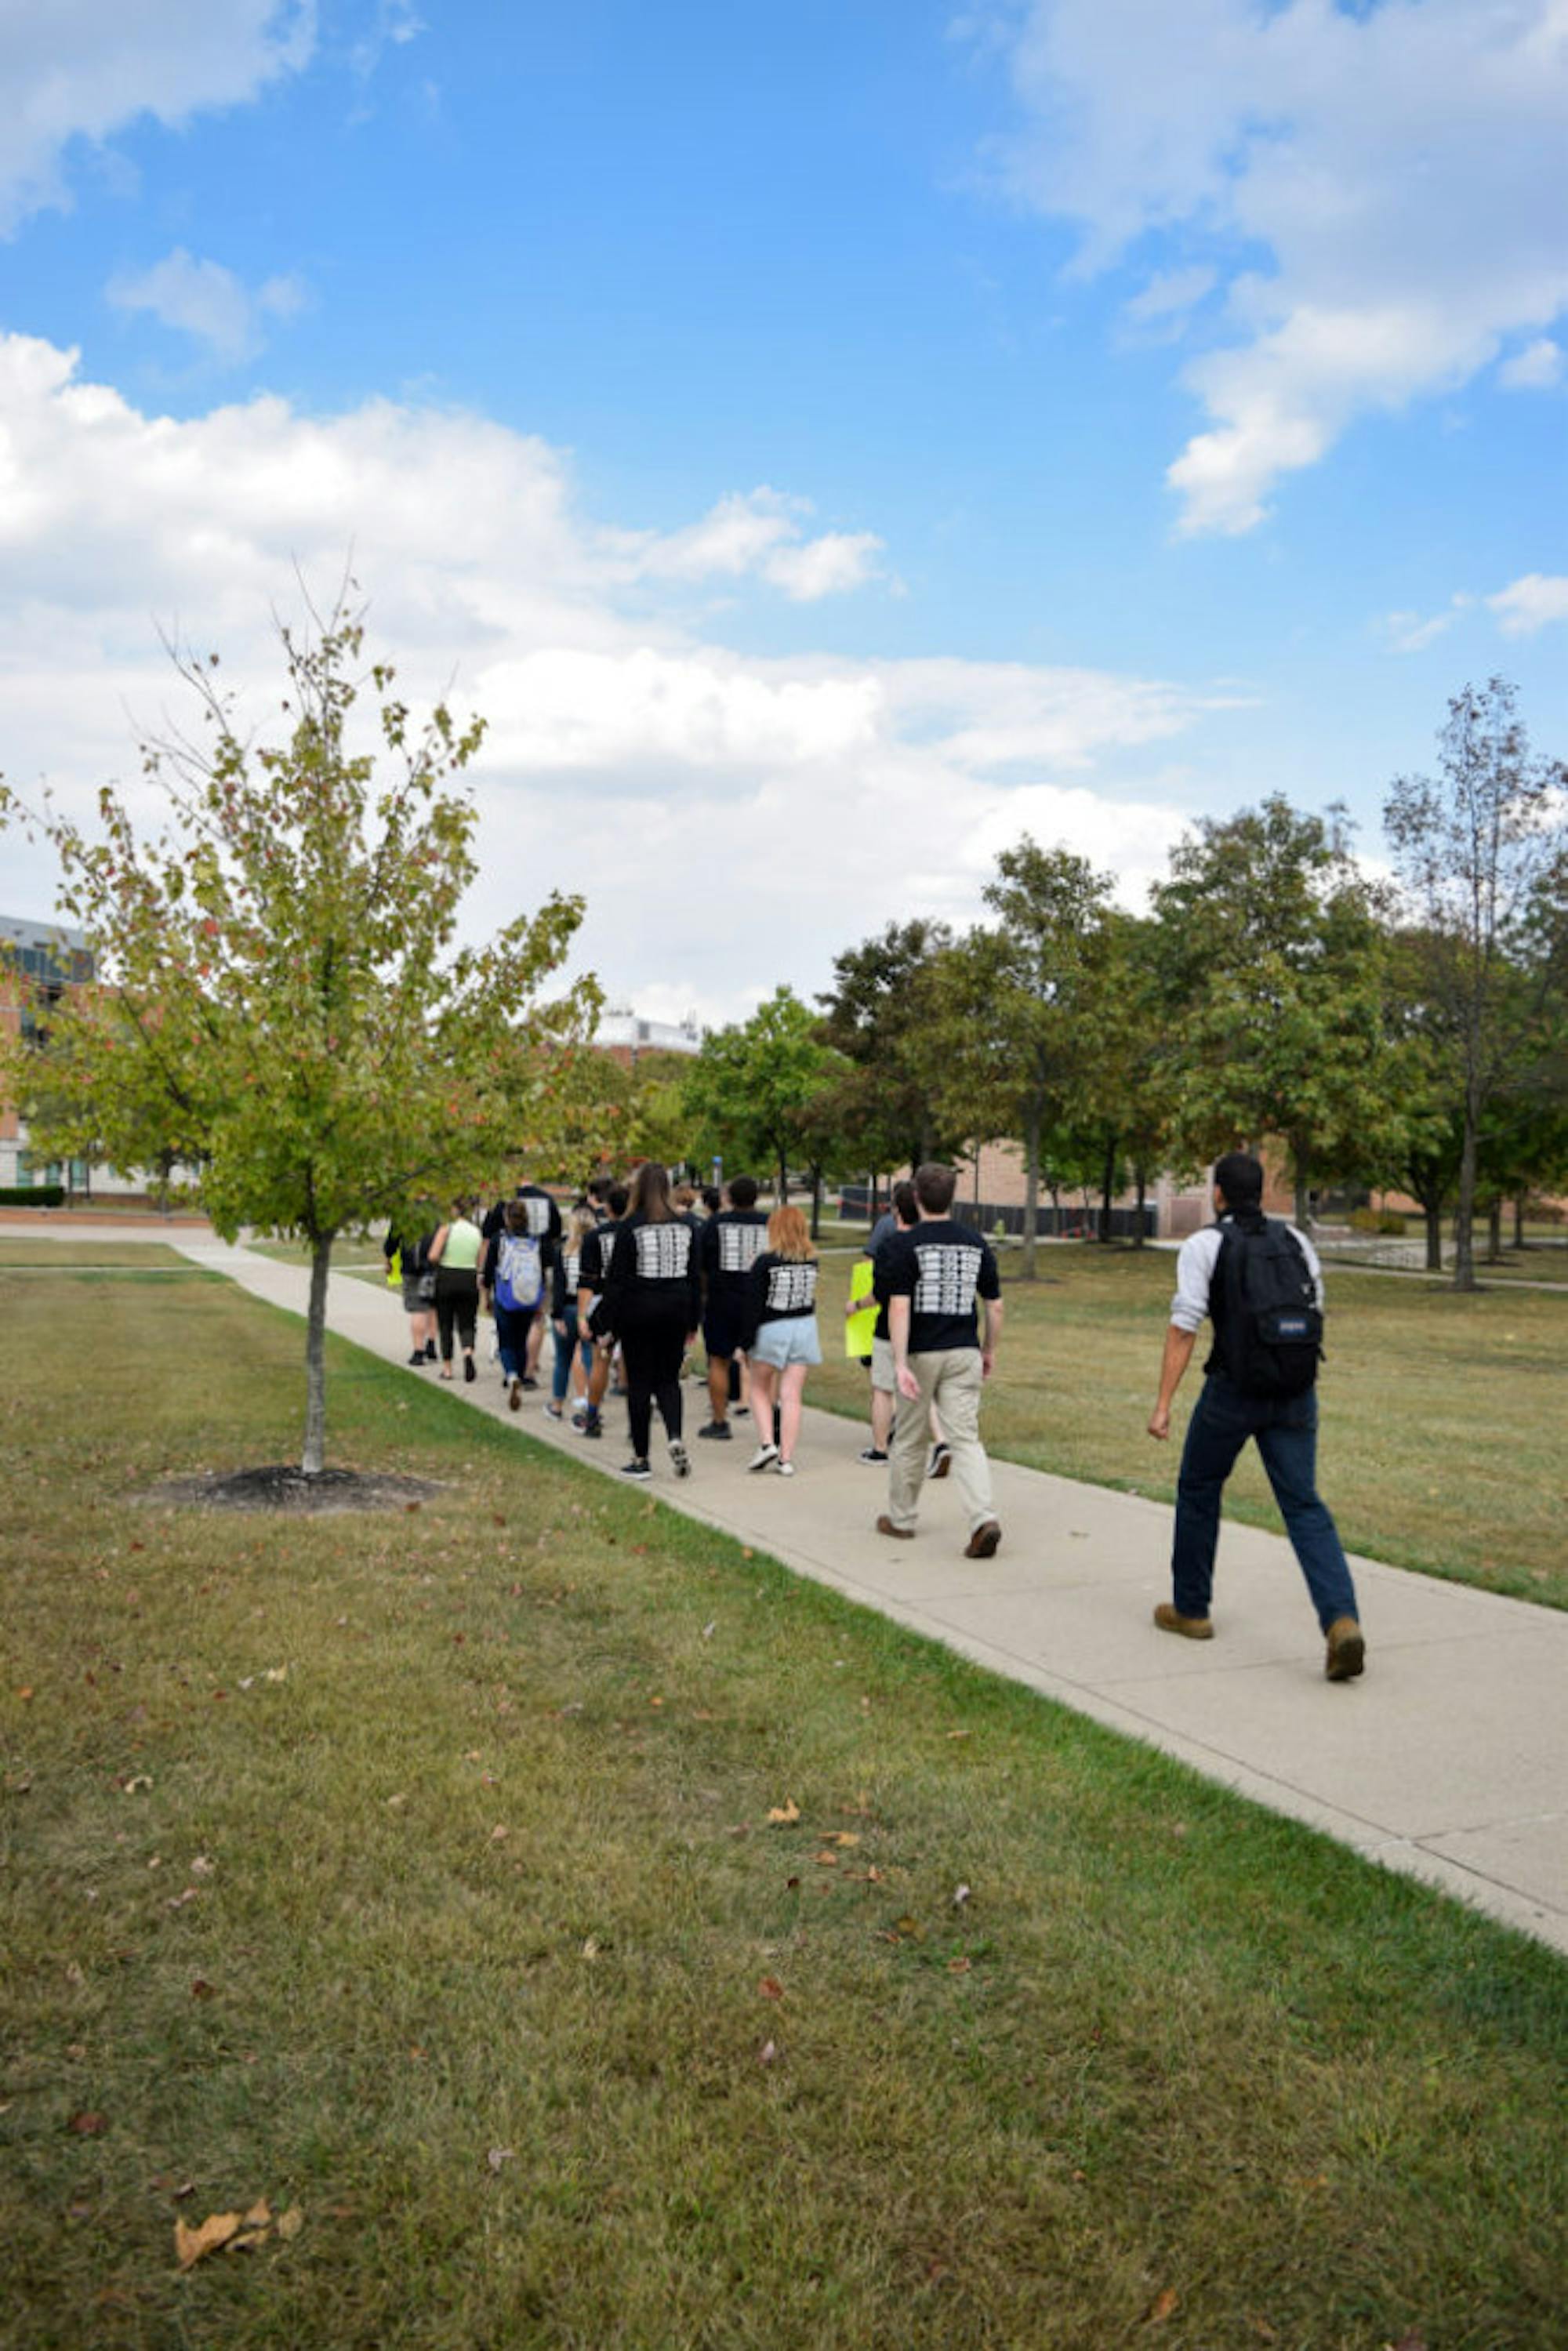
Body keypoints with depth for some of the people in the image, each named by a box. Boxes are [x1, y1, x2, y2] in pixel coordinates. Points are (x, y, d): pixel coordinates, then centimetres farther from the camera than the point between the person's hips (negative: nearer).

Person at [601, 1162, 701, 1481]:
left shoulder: (629, 1227, -10)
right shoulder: (685, 1227, 5)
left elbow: (617, 1278, -9)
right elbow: (695, 1277, 8)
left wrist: (608, 1322, -4)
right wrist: (693, 1322, 14)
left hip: (638, 1313, -4)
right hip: (676, 1311, 4)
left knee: (639, 1383, 4)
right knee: (668, 1379, 13)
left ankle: (641, 1459, 8)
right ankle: (675, 1438, -11)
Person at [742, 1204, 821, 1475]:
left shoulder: (765, 1262, -12)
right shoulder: (812, 1261, 0)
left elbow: (753, 1304, -11)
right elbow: (811, 1297, 6)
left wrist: (747, 1341, -5)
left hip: (771, 1330, -3)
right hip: (805, 1328, 3)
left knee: (760, 1389, 16)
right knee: (792, 1396, 6)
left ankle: (767, 1443, 1)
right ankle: (786, 1458, 5)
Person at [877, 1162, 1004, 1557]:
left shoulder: (905, 1244, -9)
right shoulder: (976, 1244, 5)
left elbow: (899, 1307, -17)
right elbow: (994, 1305, 8)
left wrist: (900, 1364, -19)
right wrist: (989, 1351, 21)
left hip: (920, 1353, -2)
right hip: (964, 1353, 3)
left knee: (909, 1439, 13)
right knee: (966, 1439, 0)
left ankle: (900, 1518, 28)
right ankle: (984, 1519, -18)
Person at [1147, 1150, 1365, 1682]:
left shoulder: (1205, 1245, -3)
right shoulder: (1295, 1241, 12)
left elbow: (1183, 1329, -9)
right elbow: (1314, 1315, 15)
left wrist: (1162, 1405, -9)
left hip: (1235, 1389, -3)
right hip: (1296, 1392, 4)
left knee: (1198, 1490, 17)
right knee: (1304, 1506, 3)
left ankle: (1189, 1608, 28)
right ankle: (1341, 1620, -16)